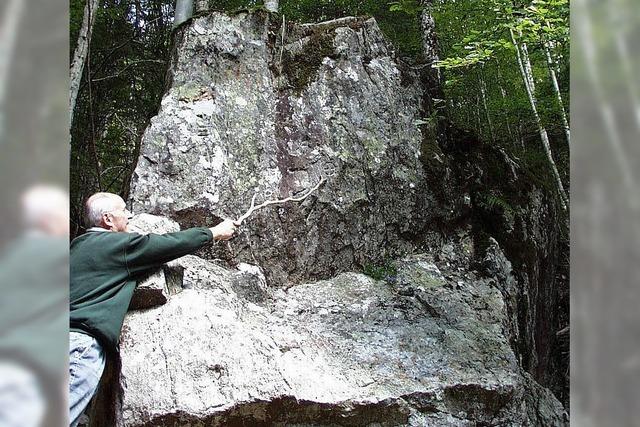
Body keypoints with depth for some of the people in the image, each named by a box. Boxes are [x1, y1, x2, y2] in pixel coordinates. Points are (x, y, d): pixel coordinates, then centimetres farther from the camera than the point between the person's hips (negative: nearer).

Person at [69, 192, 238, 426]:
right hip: (83, 339, -9)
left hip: (73, 335, 9)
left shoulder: (80, 244, 20)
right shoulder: (115, 243, -4)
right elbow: (171, 244, 0)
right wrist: (215, 232, 13)